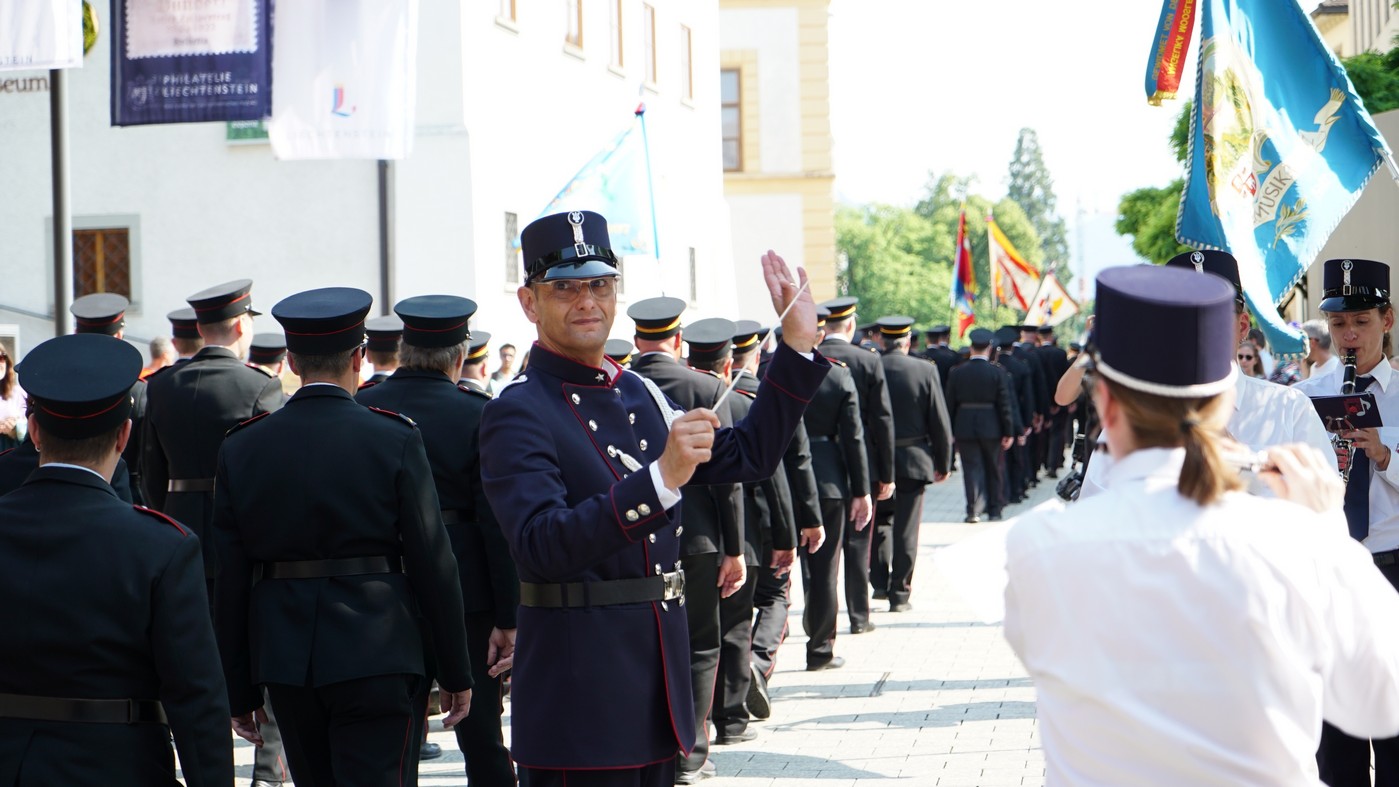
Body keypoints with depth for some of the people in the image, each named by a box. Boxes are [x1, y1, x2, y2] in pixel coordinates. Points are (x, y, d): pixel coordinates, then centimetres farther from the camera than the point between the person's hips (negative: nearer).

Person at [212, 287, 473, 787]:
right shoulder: (395, 441, -6)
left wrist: (238, 690, 9)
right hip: (374, 657, -4)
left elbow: (230, 581, 3)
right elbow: (433, 565, -5)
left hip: (284, 661, 4)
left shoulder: (241, 449, 2)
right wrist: (456, 672, 4)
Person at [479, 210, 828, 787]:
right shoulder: (517, 415, -13)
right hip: (579, 699, -8)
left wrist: (797, 345, 14)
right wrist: (661, 478, -36)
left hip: (658, 691, 8)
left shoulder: (640, 395, 12)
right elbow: (541, 547, -27)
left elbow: (745, 457, 21)